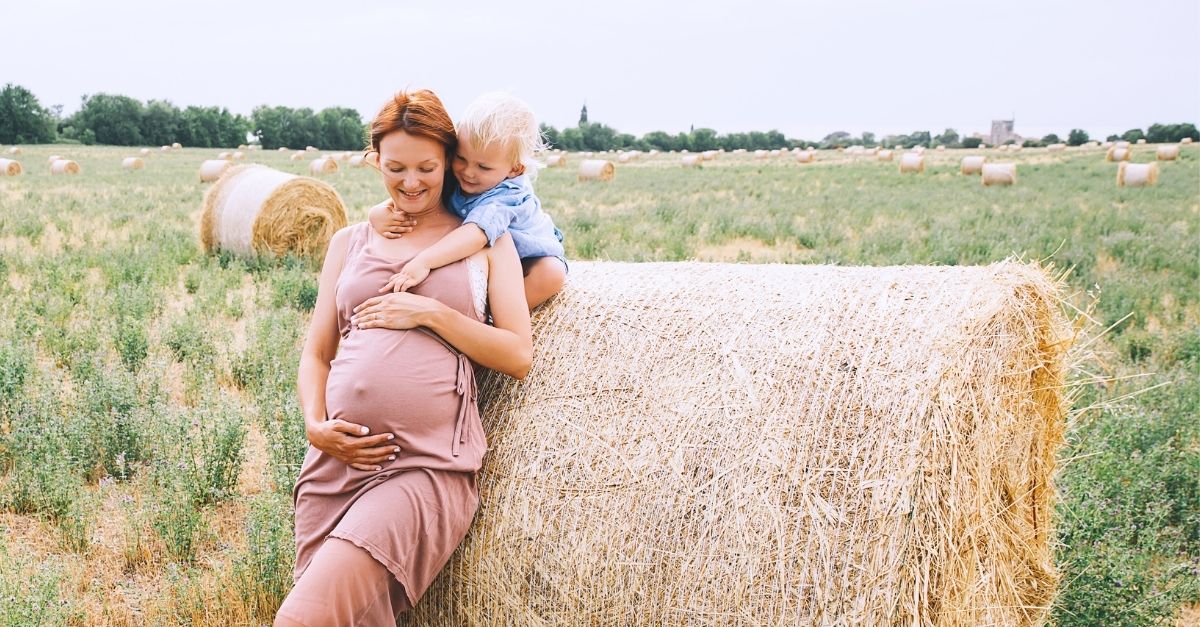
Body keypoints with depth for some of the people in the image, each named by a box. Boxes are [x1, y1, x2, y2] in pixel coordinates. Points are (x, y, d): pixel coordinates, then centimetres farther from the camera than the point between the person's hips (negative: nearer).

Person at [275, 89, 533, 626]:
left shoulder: (485, 240, 11)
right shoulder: (350, 241, 19)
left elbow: (518, 356, 3)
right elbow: (316, 353, 17)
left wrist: (430, 312, -6)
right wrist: (315, 423, -2)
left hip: (429, 466, -3)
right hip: (338, 457, 3)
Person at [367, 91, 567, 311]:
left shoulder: (508, 196, -38)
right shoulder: (449, 175, -19)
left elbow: (477, 233, -54)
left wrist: (423, 262, -65)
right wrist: (379, 211, -34)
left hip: (528, 257, -6)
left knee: (552, 273, -34)